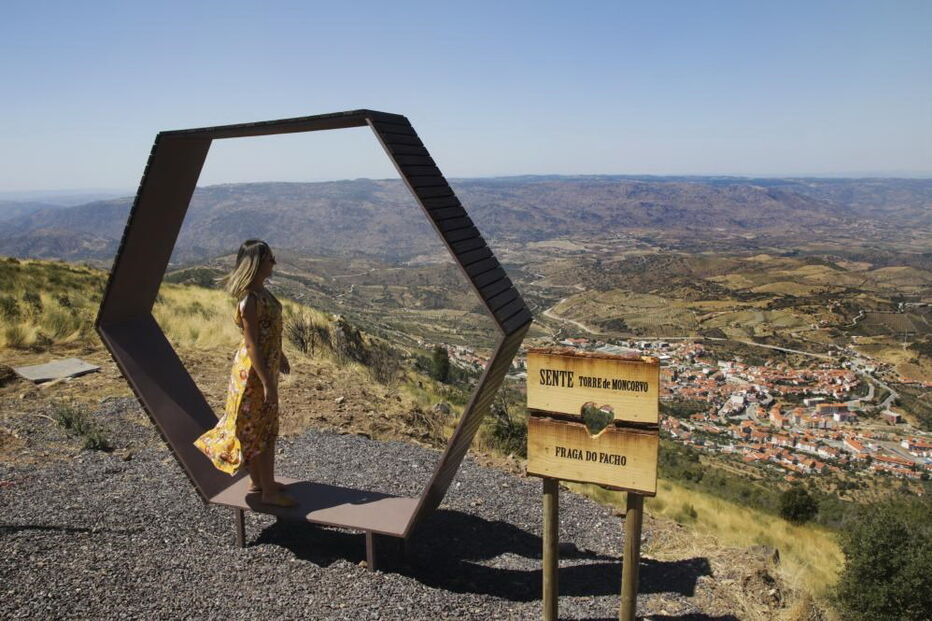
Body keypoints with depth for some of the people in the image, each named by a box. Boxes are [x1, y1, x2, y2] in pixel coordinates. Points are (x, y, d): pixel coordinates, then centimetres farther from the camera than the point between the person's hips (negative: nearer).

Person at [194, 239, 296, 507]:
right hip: (254, 370, -9)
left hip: (267, 364, 9)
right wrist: (267, 383, -22)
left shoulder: (260, 291, 4)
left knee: (265, 426, 19)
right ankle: (269, 491, 16)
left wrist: (280, 356, 25)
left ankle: (259, 482, 34)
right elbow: (251, 344, -24)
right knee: (258, 429, 3)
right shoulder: (250, 300, -24)